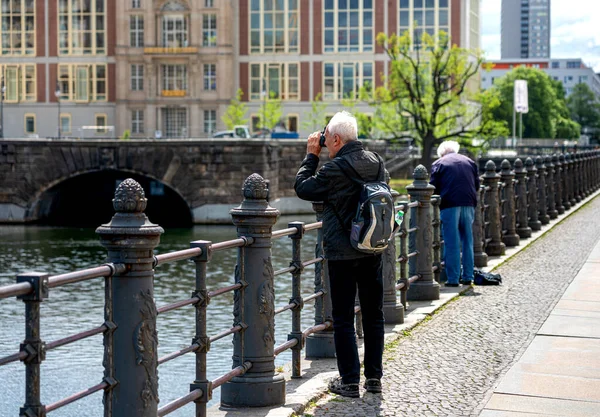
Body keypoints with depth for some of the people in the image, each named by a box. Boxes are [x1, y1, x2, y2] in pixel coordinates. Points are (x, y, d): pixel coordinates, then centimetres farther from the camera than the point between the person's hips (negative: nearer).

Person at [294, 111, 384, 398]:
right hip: (373, 251, 6)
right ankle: (374, 377, 18)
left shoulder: (335, 169, -17)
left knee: (343, 319, 1)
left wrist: (311, 155, 4)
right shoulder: (375, 162, 4)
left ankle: (349, 382, 4)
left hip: (342, 253, -6)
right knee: (373, 315, 12)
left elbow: (302, 188, -5)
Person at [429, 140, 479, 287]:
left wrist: (439, 199, 17)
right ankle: (468, 277, 13)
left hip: (449, 205, -4)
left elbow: (434, 188, 0)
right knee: (467, 241, 11)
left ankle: (453, 279, -3)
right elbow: (477, 184, 18)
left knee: (452, 243, -2)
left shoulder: (438, 164, 5)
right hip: (469, 204, 4)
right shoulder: (469, 161, 17)